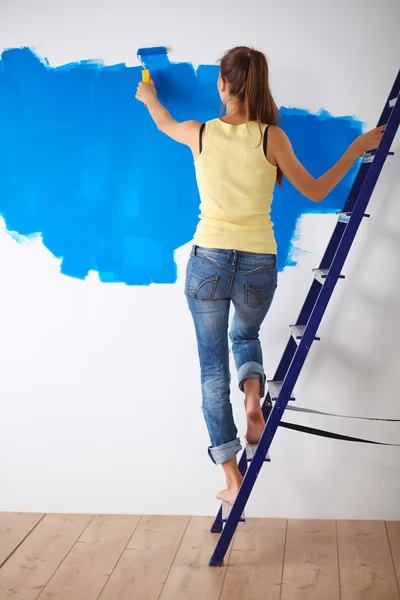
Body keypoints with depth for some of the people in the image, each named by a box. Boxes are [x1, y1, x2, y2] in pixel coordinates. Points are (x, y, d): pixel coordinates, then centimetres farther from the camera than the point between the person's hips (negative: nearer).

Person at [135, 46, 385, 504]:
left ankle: (232, 478, 13)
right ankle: (253, 392, -2)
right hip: (258, 264, 0)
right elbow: (315, 191, 4)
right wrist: (357, 149, 14)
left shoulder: (199, 133, -1)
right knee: (245, 334, 31)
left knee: (213, 364, 11)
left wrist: (149, 98, 45)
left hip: (208, 260, 0)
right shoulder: (271, 137, -5)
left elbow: (165, 125, 24)